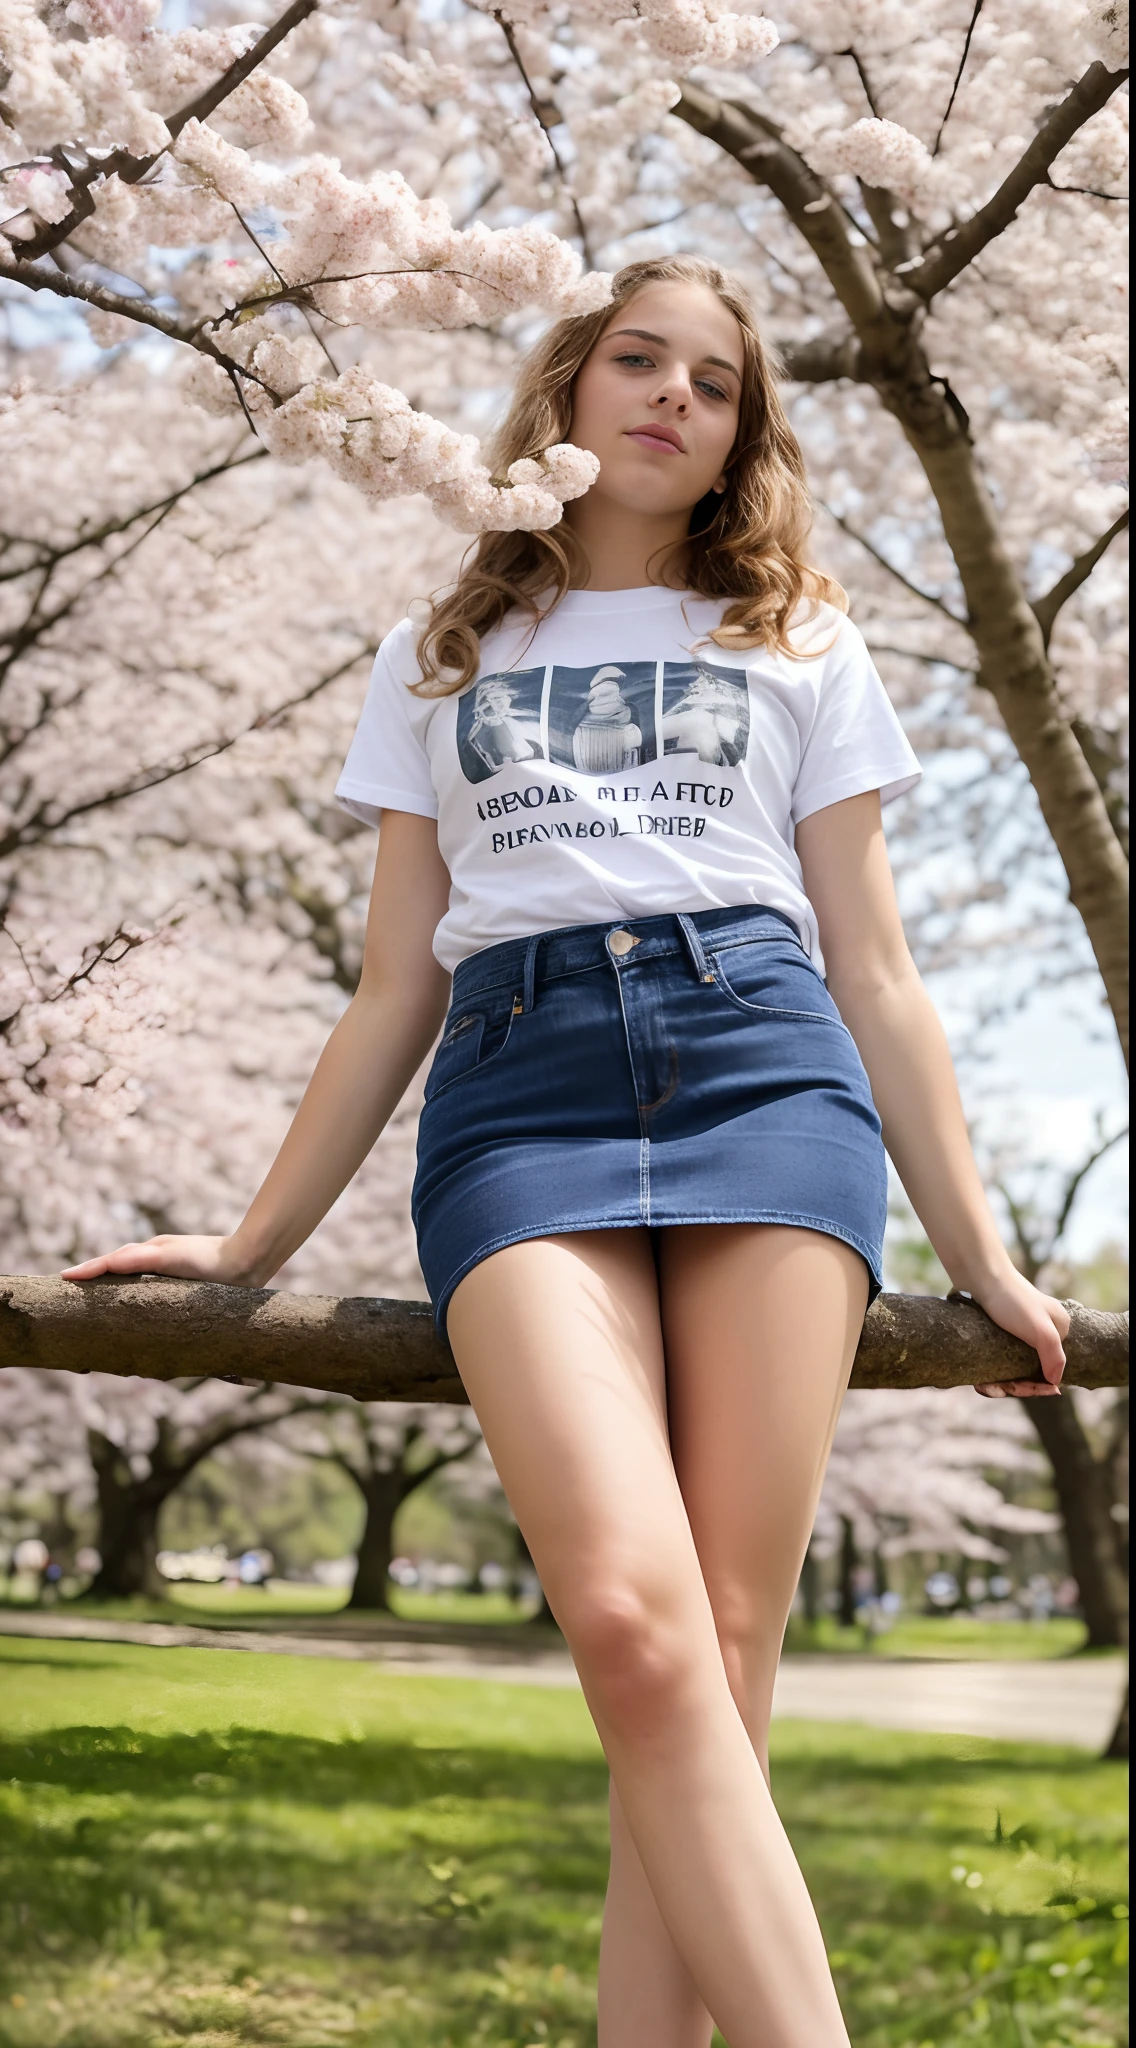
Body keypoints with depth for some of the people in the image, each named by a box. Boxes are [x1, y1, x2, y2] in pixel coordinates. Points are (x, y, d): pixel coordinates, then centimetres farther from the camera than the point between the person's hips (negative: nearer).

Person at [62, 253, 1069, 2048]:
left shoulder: (797, 645, 22)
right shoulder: (440, 661, 24)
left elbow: (873, 970, 18)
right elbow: (397, 989, 22)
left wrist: (976, 1252, 13)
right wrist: (254, 1246, 17)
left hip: (763, 1071, 0)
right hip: (519, 1092, 0)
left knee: (721, 1657, -13)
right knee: (633, 1626, -24)